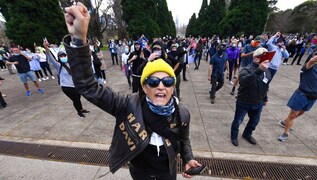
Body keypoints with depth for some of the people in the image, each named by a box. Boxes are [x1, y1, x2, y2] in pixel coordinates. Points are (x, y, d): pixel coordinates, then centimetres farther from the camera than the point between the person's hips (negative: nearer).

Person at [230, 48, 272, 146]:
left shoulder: (267, 71, 2)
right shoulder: (247, 70, -22)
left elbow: (265, 87, 16)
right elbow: (243, 81, -44)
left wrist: (265, 98, 24)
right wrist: (258, 70, -51)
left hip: (258, 103, 7)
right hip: (244, 102, -6)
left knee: (255, 120, 22)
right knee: (238, 121, 9)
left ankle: (247, 134, 48)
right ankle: (234, 136, 35)